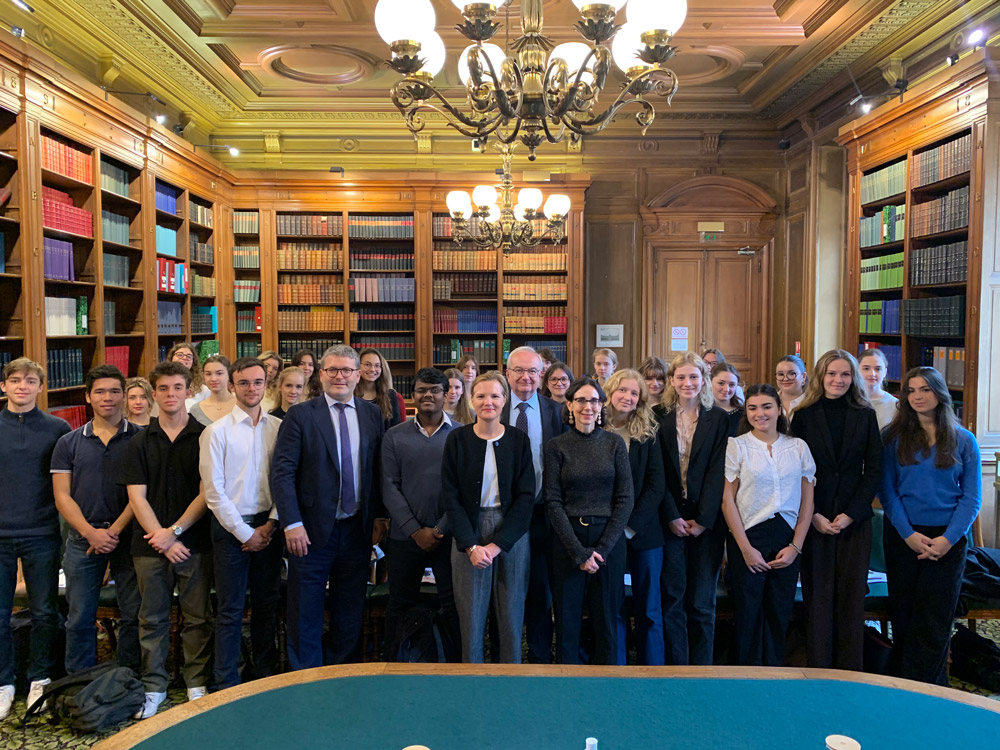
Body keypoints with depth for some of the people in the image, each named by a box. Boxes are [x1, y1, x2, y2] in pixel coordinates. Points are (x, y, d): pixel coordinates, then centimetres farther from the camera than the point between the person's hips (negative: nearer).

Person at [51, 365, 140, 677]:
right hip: (82, 539, 2)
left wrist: (114, 531, -11)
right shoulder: (69, 443, 8)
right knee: (80, 618, 8)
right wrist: (91, 533, -9)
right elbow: (62, 496, 4)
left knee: (134, 614, 3)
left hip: (127, 537, -2)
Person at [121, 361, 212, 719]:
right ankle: (154, 686, 25)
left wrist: (174, 531, -10)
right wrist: (160, 537, -8)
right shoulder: (140, 443, 6)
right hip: (150, 544, 2)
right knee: (152, 618, 11)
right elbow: (137, 497, 1)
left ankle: (197, 683, 20)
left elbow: (206, 493, -4)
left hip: (193, 542, -2)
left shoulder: (204, 437, 0)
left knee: (197, 617, 6)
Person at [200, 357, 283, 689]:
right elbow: (213, 491, -7)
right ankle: (227, 683, 17)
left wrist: (270, 525, -5)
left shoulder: (279, 428, 2)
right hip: (231, 526, -3)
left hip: (268, 527, 3)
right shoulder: (217, 431, -5)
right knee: (230, 610, 4)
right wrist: (245, 533, -8)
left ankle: (265, 672, 30)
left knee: (267, 603, 14)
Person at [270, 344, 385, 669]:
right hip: (312, 530, -3)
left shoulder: (372, 414, 6)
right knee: (306, 614, 8)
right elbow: (281, 472, -9)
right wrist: (292, 523, -16)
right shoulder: (300, 416, -5)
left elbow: (379, 469, 10)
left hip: (357, 529, 3)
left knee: (350, 613, 15)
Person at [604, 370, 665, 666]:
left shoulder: (648, 433, 3)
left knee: (648, 607, 8)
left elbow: (656, 484, -1)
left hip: (644, 531, 1)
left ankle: (653, 668, 21)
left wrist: (631, 525, -10)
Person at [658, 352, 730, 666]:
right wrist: (672, 517, -9)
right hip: (670, 520, 0)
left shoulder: (719, 419, 3)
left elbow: (718, 472, -3)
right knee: (672, 597, 3)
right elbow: (658, 474, -1)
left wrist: (703, 520, -10)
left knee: (702, 601, 5)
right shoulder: (661, 419, 3)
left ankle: (701, 669, 18)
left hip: (707, 522, 0)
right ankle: (676, 667, 15)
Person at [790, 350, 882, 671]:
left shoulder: (865, 416, 6)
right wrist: (813, 516, -9)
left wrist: (850, 514, -7)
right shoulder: (804, 416, 2)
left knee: (851, 596, 5)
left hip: (855, 520, 1)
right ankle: (817, 669, 14)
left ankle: (850, 671, 17)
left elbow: (874, 470, 2)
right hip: (814, 520, -1)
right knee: (817, 596, 3)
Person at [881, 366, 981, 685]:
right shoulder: (894, 435, 2)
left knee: (935, 622, 3)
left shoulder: (963, 440, 3)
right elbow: (887, 490, 0)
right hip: (903, 537, 0)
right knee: (903, 615, 7)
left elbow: (972, 497, 1)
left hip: (947, 540, 0)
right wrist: (908, 534, -10)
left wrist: (948, 539, -10)